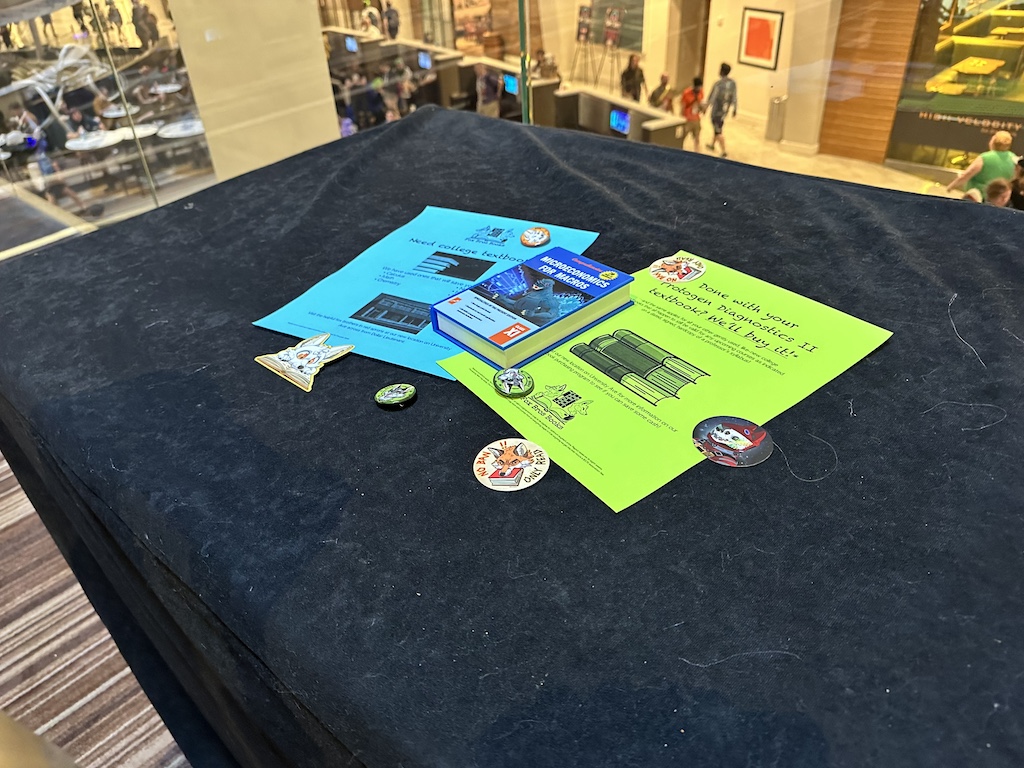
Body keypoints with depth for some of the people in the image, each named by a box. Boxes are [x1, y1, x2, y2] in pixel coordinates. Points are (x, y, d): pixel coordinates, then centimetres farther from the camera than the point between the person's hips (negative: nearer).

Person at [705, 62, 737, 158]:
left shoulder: (718, 84, -25)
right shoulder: (733, 83, -6)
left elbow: (711, 98, -18)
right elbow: (734, 97, 1)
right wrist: (734, 109, 13)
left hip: (716, 110, -7)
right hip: (725, 109, 7)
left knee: (718, 131, 3)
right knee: (718, 127, 27)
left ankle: (724, 152, 3)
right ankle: (712, 144, 44)